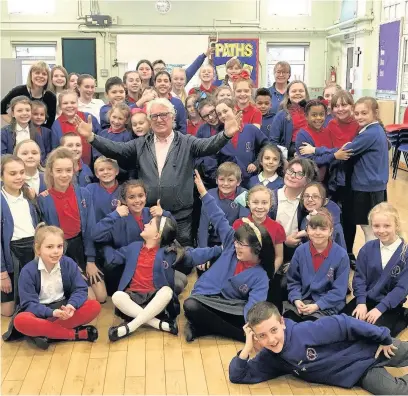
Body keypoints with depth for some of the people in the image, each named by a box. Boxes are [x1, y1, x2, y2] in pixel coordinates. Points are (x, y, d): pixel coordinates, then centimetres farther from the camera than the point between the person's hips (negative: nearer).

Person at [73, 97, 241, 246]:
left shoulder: (186, 142, 3)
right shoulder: (141, 144, 11)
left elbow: (208, 145, -12)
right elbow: (116, 149, 3)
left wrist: (226, 134, -33)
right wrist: (91, 136, -13)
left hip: (181, 215, -2)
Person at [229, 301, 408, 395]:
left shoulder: (305, 331, -30)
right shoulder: (269, 359, -9)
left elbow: (343, 324, -23)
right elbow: (237, 376, -8)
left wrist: (384, 338, -15)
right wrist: (247, 346, -23)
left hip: (371, 350, -3)